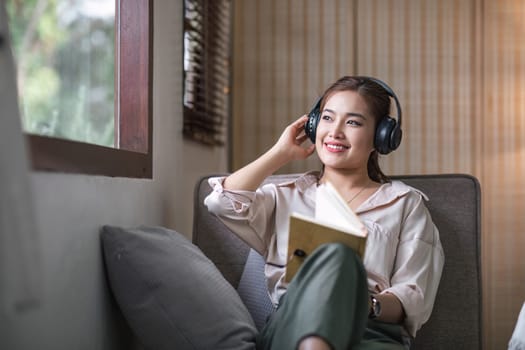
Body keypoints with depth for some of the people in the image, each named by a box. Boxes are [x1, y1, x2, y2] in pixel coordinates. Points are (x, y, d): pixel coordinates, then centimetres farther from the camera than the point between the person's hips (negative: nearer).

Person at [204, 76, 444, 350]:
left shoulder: (405, 203, 22)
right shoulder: (286, 197, 27)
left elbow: (414, 300, 10)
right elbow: (222, 202, 6)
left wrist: (368, 305, -15)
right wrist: (282, 152, 18)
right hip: (288, 325, 2)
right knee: (335, 256, -39)